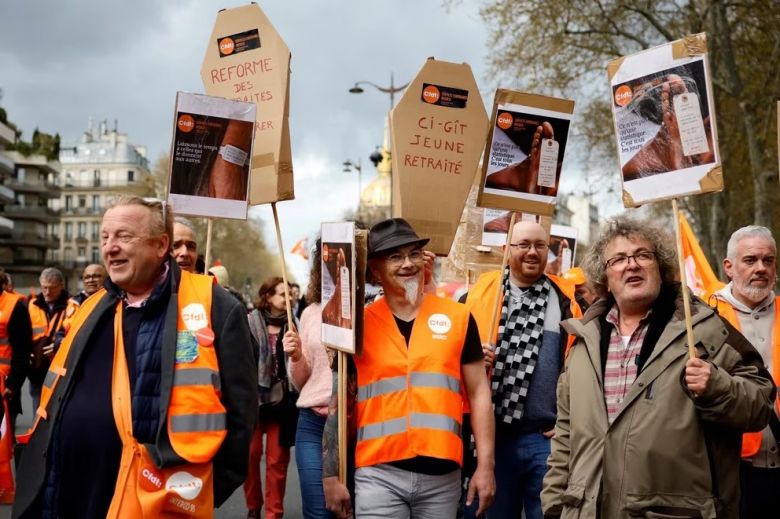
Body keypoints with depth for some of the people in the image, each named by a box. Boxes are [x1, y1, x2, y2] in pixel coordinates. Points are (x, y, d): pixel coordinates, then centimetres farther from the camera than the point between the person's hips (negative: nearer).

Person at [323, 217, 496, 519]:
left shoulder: (458, 318, 4)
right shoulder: (359, 324, 2)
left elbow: (478, 393, 6)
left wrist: (485, 466, 0)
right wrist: (331, 476, 4)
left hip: (442, 474, 1)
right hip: (379, 474, -1)